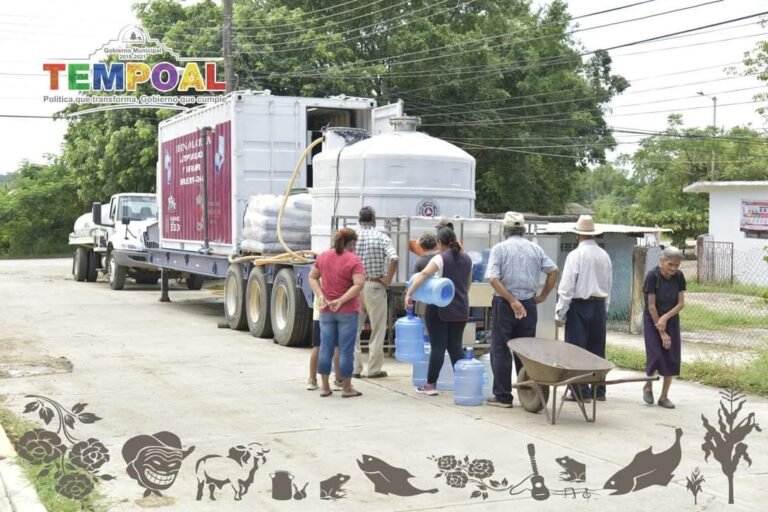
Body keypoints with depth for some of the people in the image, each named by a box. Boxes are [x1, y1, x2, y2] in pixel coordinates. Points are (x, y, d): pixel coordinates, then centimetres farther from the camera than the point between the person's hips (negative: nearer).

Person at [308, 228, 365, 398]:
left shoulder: (323, 256, 6)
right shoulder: (354, 260, -11)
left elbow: (312, 277, 10)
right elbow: (359, 285, -21)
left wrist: (320, 295, -1)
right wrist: (341, 300, -18)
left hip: (326, 310, 5)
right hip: (347, 310, -5)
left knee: (326, 347, 9)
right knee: (346, 349, 2)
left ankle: (325, 386, 13)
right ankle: (346, 388, 7)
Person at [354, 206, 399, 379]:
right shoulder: (382, 238, -3)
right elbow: (393, 259, -17)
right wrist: (387, 280, -7)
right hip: (375, 287, -2)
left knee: (354, 329, 11)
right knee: (377, 330, 6)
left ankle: (354, 368, 11)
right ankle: (374, 369, 7)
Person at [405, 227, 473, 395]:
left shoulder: (440, 258, -10)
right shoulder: (467, 258, 9)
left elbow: (423, 275, -24)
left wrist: (409, 293, -25)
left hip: (440, 309, -5)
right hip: (461, 309, 5)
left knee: (438, 346, -2)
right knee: (455, 346, 9)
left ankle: (431, 384, 2)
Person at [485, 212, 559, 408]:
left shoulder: (499, 248, -4)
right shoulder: (535, 249, 7)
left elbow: (493, 278, -16)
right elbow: (553, 270, 3)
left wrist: (512, 300, -16)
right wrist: (543, 295, 7)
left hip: (504, 303, -4)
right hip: (528, 303, 4)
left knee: (501, 351, 3)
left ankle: (503, 396, 3)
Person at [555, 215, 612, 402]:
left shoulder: (576, 255, -12)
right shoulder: (604, 256, 6)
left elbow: (566, 287, -13)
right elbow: (608, 286, 11)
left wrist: (560, 313, -9)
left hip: (579, 305, -6)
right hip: (599, 305, 6)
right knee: (597, 349, 13)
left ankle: (581, 392, 0)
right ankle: (598, 390, 18)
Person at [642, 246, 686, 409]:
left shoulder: (679, 277, -7)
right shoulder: (653, 276, -19)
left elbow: (681, 303, -5)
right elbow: (651, 306, -18)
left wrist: (665, 317, -21)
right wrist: (661, 332, -16)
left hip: (672, 321, 4)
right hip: (652, 321, -4)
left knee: (672, 358, 0)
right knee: (655, 355, -11)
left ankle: (664, 396, 10)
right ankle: (648, 386, 16)